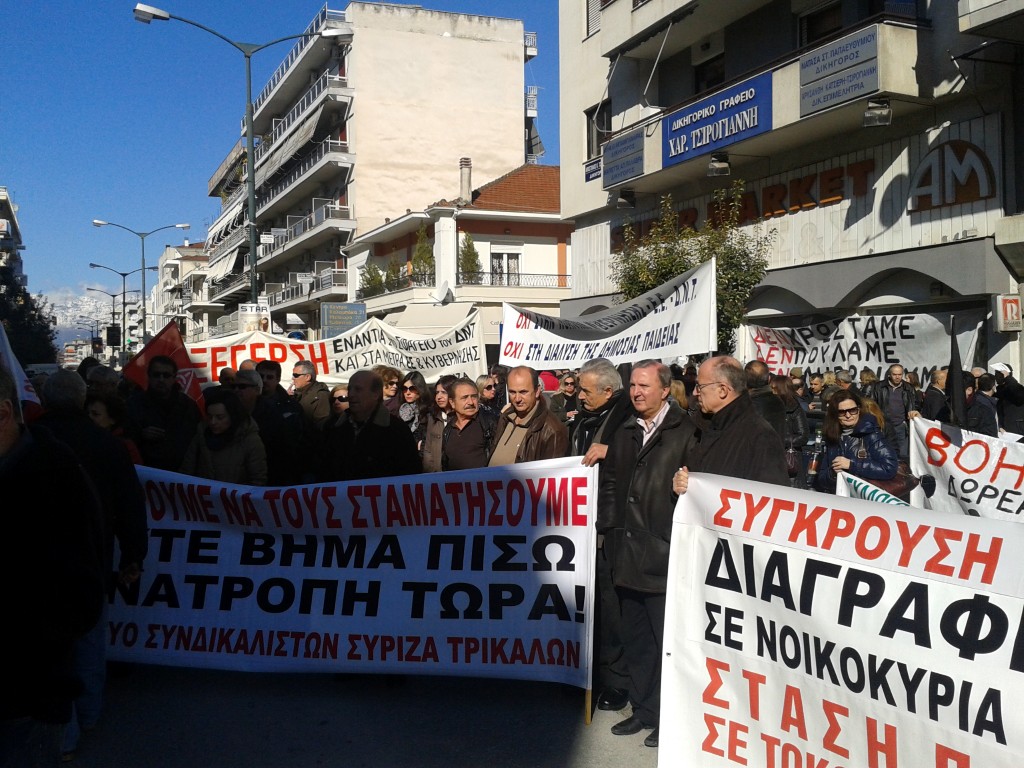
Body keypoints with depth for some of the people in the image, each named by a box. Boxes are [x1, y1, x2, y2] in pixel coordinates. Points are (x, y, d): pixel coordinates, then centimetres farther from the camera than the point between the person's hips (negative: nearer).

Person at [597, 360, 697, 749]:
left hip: (664, 554, -7)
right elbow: (609, 482, 19)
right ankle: (643, 708, 29)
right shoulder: (625, 433, 13)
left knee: (666, 640, 3)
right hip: (627, 553, 7)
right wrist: (609, 526, 12)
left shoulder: (686, 432, -8)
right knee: (635, 637, 16)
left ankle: (668, 715, 16)